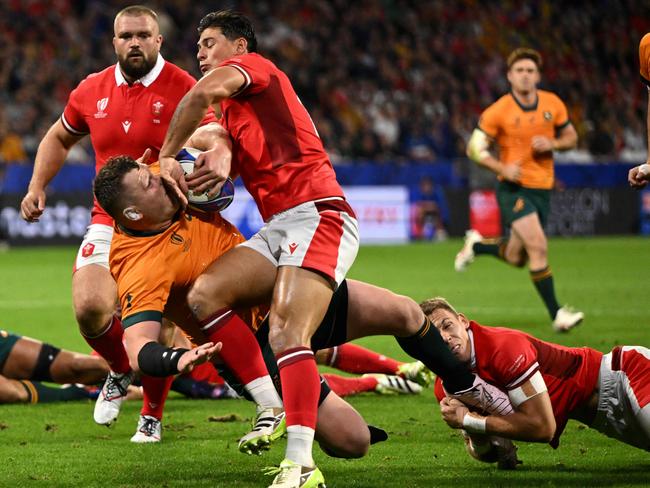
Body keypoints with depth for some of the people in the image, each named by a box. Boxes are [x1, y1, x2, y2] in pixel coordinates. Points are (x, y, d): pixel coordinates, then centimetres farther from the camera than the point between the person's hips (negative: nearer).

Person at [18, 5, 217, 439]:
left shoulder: (183, 90, -9)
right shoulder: (93, 90, 6)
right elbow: (59, 138, 24)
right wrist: (37, 186, 12)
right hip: (109, 223, 3)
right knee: (90, 307, -19)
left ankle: (152, 416, 20)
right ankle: (120, 371, 14)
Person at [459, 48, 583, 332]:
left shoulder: (553, 104, 2)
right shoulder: (498, 111, -9)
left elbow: (571, 137, 13)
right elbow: (475, 148, -4)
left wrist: (552, 144, -9)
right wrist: (502, 168, -20)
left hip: (542, 188, 5)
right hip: (513, 189, -5)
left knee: (516, 258, 11)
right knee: (538, 247, -21)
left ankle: (476, 246, 42)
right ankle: (556, 314, -17)